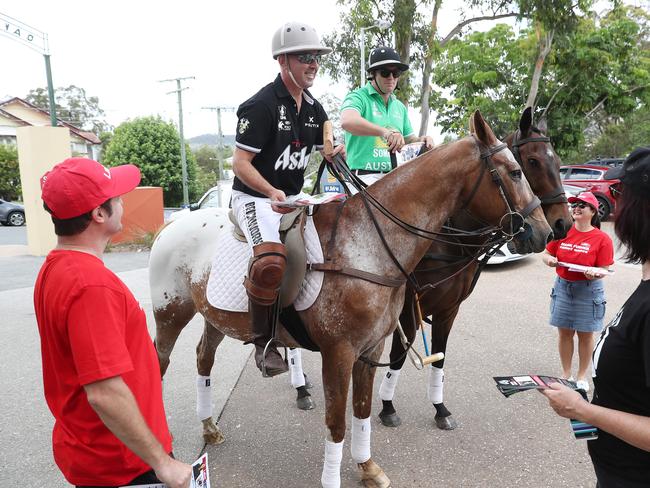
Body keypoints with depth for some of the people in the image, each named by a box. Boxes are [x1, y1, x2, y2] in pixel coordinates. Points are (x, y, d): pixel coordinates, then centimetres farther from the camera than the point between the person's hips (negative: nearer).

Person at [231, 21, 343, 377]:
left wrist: (335, 154, -5)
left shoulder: (313, 108, 10)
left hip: (293, 196, 8)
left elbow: (328, 150, 20)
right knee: (270, 261, -33)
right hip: (255, 197, -8)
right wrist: (272, 193, -33)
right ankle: (263, 341, -14)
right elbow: (240, 163, -17)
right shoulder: (261, 105, -14)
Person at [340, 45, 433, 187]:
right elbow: (347, 121, -24)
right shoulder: (358, 97, -2)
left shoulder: (400, 107, 21)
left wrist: (421, 140, -1)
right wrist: (384, 131, -39)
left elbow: (409, 139, 24)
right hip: (365, 175, -6)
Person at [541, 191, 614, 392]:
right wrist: (549, 260, -15)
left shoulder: (602, 238, -11)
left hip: (588, 290, -2)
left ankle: (581, 376, 29)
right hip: (562, 286, 3)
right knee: (564, 333, 12)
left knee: (585, 335, 10)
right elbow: (546, 254, 7)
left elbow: (604, 270, -9)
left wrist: (595, 272, -31)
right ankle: (566, 374, 29)